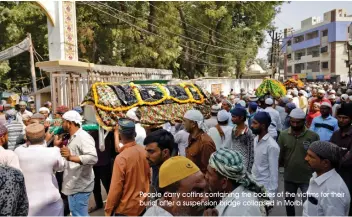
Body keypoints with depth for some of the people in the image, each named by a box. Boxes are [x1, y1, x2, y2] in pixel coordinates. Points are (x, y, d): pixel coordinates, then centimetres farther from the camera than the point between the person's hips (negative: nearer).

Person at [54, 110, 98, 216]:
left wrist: (71, 157, -40)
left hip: (80, 186, -10)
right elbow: (66, 157, 22)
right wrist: (58, 146, 10)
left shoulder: (83, 136, -18)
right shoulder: (72, 138, 14)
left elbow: (93, 158, -32)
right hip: (73, 185, 10)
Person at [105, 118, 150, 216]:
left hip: (125, 209, -6)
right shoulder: (144, 152, -6)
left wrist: (108, 210, -7)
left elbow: (116, 188, -19)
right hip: (142, 205, 6)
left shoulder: (121, 158, -24)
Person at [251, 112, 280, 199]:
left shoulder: (272, 146, -23)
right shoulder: (256, 139, 1)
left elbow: (274, 171, -19)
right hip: (254, 183, 7)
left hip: (265, 187, -7)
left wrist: (271, 192, -17)